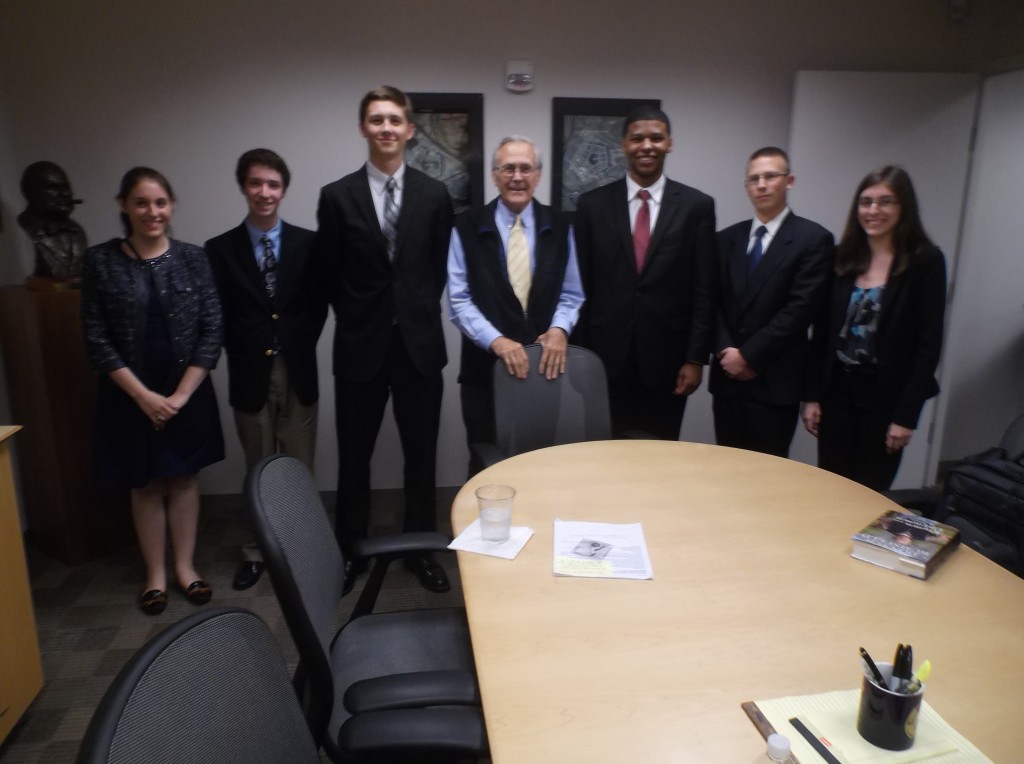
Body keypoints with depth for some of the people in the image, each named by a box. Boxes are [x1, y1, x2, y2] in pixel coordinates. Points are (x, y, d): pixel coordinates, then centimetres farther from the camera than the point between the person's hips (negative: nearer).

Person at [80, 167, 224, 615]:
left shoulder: (192, 258, -2)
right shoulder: (100, 262, -4)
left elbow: (211, 331, -5)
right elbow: (96, 339, -6)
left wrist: (180, 395, -11)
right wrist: (144, 396, -12)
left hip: (187, 392, 1)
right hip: (131, 396, -1)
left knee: (183, 478, 11)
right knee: (145, 485, 10)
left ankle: (185, 568, 25)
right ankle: (155, 574, 25)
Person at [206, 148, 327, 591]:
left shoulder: (307, 243, 2)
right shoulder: (221, 249, 2)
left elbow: (318, 305, 4)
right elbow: (219, 315, 1)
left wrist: (300, 348, -3)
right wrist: (242, 353, -5)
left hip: (298, 373, 0)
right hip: (250, 375, 0)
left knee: (300, 469, 9)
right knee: (258, 471, 12)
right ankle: (256, 552, 25)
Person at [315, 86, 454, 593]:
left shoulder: (434, 195, 2)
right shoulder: (337, 196, -1)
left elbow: (440, 269, 7)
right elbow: (330, 275, 4)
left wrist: (417, 314, 6)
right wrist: (361, 317, 6)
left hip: (419, 343, 1)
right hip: (360, 344, 0)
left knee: (421, 452, 10)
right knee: (354, 455, 11)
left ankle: (420, 549, 27)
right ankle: (349, 551, 28)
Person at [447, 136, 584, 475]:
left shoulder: (559, 227, 7)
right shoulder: (467, 228, 0)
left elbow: (571, 294, 8)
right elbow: (459, 301, -4)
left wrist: (559, 328, -12)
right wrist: (496, 340, -17)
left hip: (545, 365, 2)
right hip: (486, 367, -1)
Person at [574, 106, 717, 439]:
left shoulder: (697, 206, 1)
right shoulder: (593, 204, 3)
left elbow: (704, 291, 0)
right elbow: (581, 285, 3)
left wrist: (696, 358, -3)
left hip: (667, 356, 0)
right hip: (606, 355, 1)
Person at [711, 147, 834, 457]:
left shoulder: (814, 239, -4)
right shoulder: (727, 238, 11)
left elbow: (800, 309, -12)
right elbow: (714, 303, 7)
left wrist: (749, 355, -13)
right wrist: (725, 351, -9)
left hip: (775, 382, -4)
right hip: (728, 377, 4)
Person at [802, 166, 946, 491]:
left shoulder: (925, 260, -6)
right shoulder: (843, 257, 5)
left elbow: (929, 344, -8)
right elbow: (823, 331, 6)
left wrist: (906, 415, -11)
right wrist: (812, 395, 2)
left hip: (885, 397, -3)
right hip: (837, 391, 3)